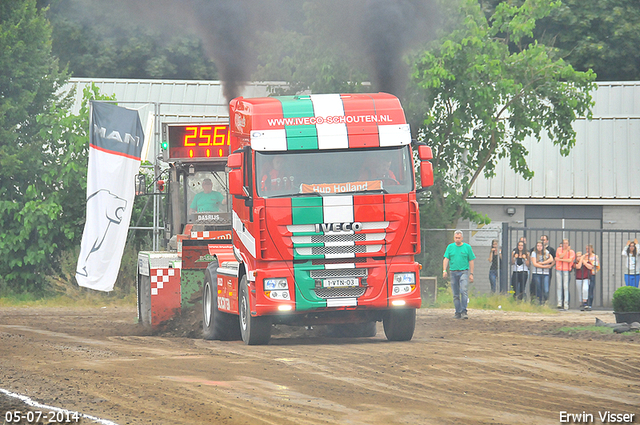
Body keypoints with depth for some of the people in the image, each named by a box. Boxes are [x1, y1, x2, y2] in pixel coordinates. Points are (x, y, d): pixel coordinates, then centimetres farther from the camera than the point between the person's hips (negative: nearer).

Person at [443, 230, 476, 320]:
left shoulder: (467, 247, 5)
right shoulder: (450, 247, 10)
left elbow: (471, 261, 7)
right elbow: (446, 259, 5)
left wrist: (471, 274, 3)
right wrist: (444, 270, -10)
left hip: (464, 272, -3)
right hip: (454, 273, 3)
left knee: (464, 291, -17)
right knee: (455, 294, 5)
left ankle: (464, 311, -19)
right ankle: (458, 312, 12)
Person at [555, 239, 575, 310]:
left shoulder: (571, 252, 7)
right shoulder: (559, 249, 12)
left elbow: (570, 260, -7)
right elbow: (561, 256, -6)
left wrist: (560, 259, -7)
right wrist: (567, 250, -4)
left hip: (566, 270, -2)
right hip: (559, 270, 2)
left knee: (566, 287, -9)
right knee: (559, 286, 0)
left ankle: (566, 303, -9)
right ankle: (559, 302, 4)